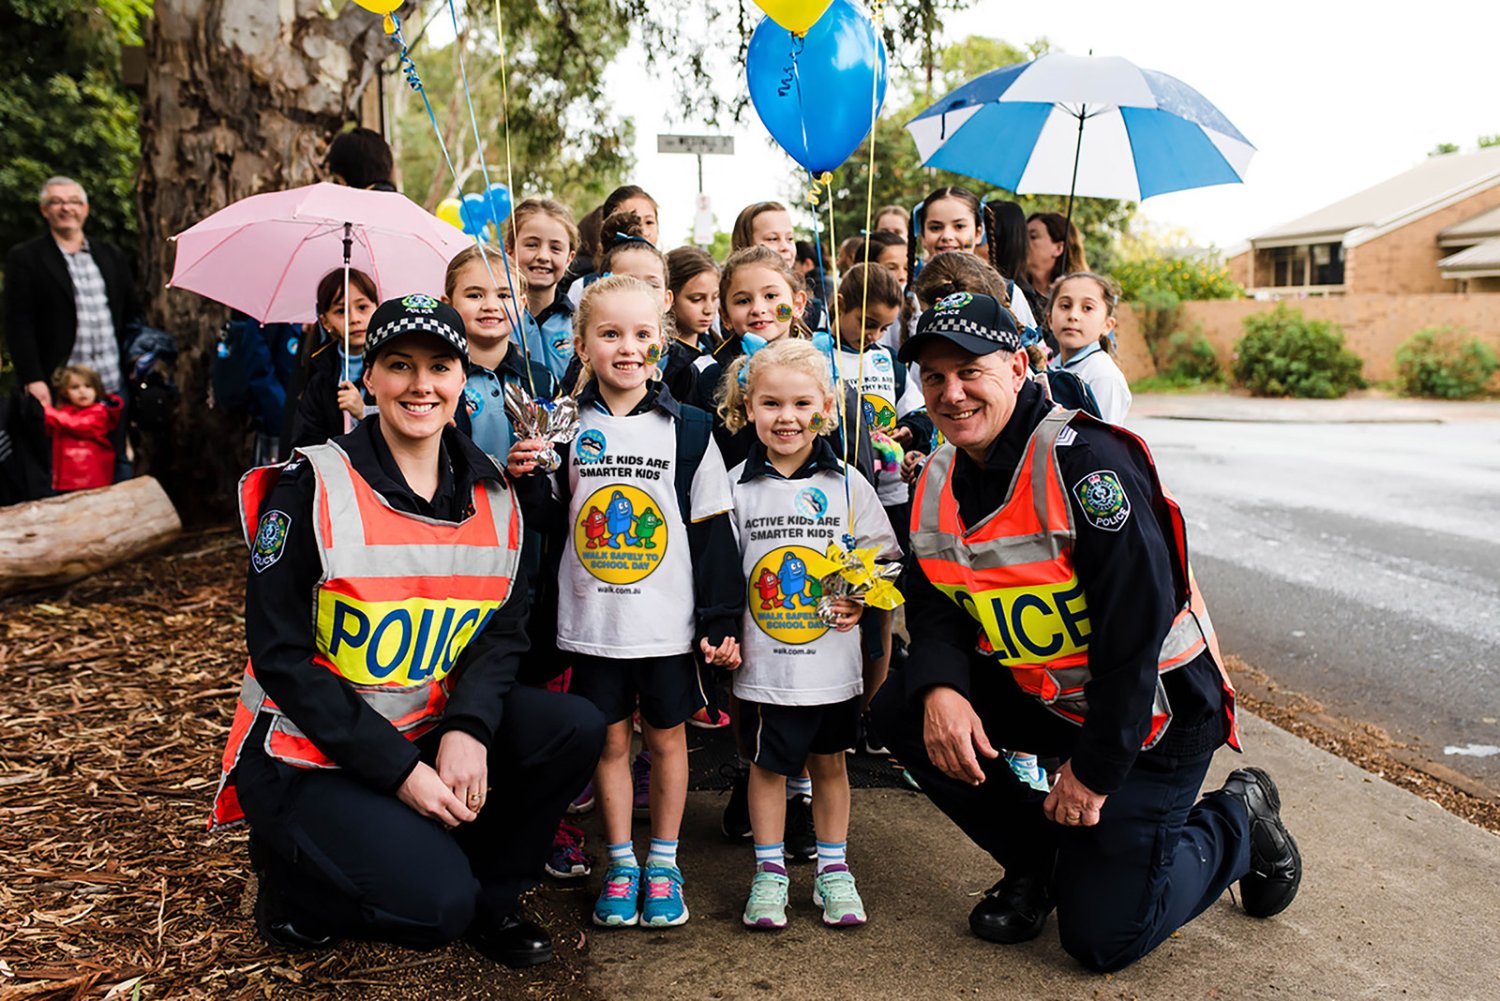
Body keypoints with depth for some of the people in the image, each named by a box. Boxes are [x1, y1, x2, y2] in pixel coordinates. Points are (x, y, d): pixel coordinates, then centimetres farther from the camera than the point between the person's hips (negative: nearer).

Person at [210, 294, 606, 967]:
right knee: (435, 906, -22)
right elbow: (281, 655, -14)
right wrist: (399, 770, -20)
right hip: (309, 757, -5)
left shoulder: (493, 497, 2)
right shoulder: (310, 488, -13)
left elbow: (504, 633, 2)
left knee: (575, 729, -15)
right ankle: (295, 886, 9)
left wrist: (467, 730, -19)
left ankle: (489, 896, 8)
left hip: (430, 730, 5)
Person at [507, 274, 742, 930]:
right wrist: (526, 481, -11)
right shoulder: (566, 427, 2)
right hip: (592, 622, 1)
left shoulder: (687, 429, -3)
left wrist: (722, 620, -5)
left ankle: (663, 864, 28)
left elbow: (713, 533, -2)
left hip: (668, 623, -1)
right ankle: (620, 865, 27)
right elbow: (551, 522, 8)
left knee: (666, 737, 11)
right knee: (609, 740, 10)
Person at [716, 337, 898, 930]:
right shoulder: (737, 487, -1)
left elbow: (880, 556, 6)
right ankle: (769, 872, 27)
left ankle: (833, 870, 29)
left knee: (830, 763, 14)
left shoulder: (847, 485, 0)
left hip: (832, 661, 1)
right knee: (767, 766, 10)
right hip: (762, 662, -1)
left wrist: (860, 600, -12)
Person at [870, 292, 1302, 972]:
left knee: (1101, 936, -6)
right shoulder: (938, 482, 0)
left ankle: (1238, 823, 21)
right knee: (900, 711, -11)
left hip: (1150, 711, -7)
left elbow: (1138, 619, -25)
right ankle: (1035, 863, 10)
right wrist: (939, 689, -21)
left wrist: (1095, 770, -20)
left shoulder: (1085, 462, -24)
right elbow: (936, 608, 2)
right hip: (1040, 694, 7)